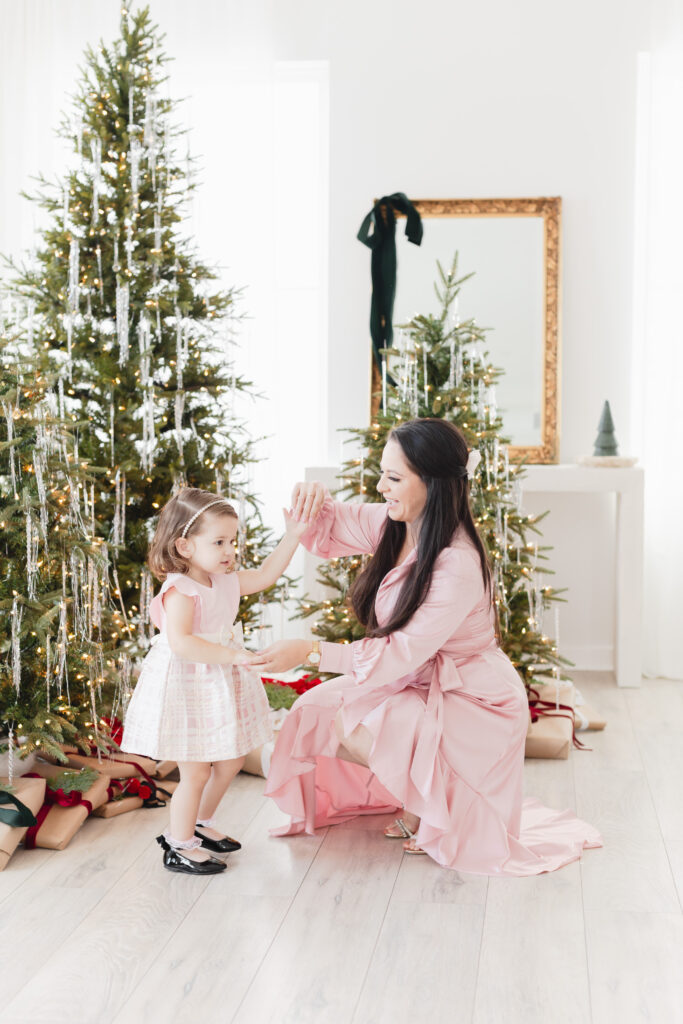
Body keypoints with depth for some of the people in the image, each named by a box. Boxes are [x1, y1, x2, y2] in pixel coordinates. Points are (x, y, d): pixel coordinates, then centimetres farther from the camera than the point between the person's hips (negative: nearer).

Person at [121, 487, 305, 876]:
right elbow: (180, 643, -33)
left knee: (231, 761, 17)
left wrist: (293, 536, 6)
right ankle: (179, 847, 16)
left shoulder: (227, 582, 5)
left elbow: (265, 575, 14)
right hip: (187, 690, -9)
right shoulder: (180, 592, -22)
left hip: (219, 686, 9)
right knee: (196, 772, -1)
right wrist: (233, 655, -35)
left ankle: (201, 824, 38)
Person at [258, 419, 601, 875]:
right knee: (317, 710, -2)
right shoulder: (395, 525, -6)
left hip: (469, 702, -9)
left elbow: (404, 652, -30)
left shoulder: (459, 566, -31)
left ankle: (427, 815, 5)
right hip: (416, 683, 9)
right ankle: (415, 794, 14)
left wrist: (312, 651, -31)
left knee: (349, 732, -24)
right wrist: (315, 499, -17)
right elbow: (330, 528, 8)